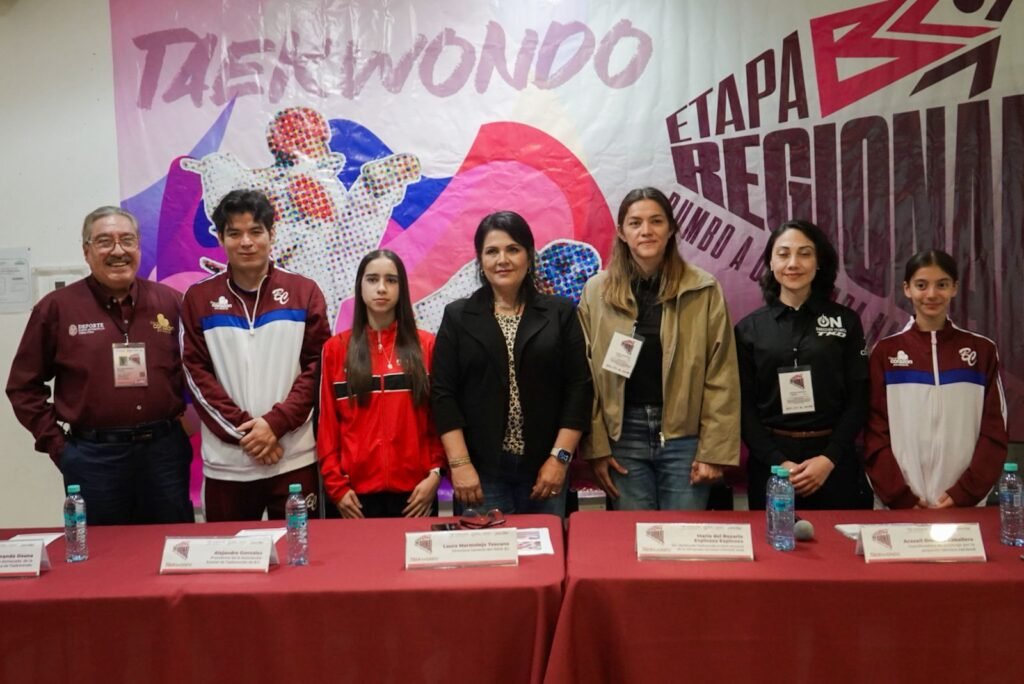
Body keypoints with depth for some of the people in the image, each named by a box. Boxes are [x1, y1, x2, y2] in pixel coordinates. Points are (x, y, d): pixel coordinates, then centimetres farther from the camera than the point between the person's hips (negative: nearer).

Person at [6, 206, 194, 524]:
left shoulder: (170, 302, 3)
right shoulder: (57, 307, -2)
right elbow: (24, 386, 3)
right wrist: (56, 444, -2)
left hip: (164, 450, 2)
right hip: (93, 456, -1)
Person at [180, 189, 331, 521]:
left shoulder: (304, 292, 3)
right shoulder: (198, 298, 5)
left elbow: (317, 366, 0)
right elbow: (196, 373, 1)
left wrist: (276, 422, -11)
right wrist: (242, 429, -9)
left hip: (293, 457, 0)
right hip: (226, 462, 1)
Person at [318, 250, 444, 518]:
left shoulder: (426, 345, 5)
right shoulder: (336, 348, 5)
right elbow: (327, 423, 4)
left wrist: (436, 473, -5)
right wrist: (336, 485, -2)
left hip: (415, 491, 0)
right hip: (358, 492, 0)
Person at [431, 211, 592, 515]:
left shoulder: (560, 313, 6)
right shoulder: (457, 316, 6)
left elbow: (578, 387, 2)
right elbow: (443, 394, 1)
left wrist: (560, 457, -5)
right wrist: (460, 464, -8)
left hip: (544, 469, 1)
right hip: (480, 470, 0)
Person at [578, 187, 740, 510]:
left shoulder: (704, 290, -2)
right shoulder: (597, 290, 2)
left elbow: (721, 377, -3)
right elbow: (586, 375, 1)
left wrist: (714, 450, -7)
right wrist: (596, 447, -2)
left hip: (684, 436, -1)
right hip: (623, 436, 1)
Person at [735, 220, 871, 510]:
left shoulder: (846, 321, 4)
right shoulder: (749, 329, 3)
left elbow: (858, 400, 1)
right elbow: (745, 407, 0)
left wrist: (829, 459, -10)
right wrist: (778, 462, -12)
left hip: (834, 461, 0)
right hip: (770, 462, 0)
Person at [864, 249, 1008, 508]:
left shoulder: (982, 351, 4)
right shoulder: (885, 352, 1)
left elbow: (994, 432, 2)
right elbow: (875, 433, -1)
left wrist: (963, 493, -9)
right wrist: (900, 496, -11)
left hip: (963, 505, 1)